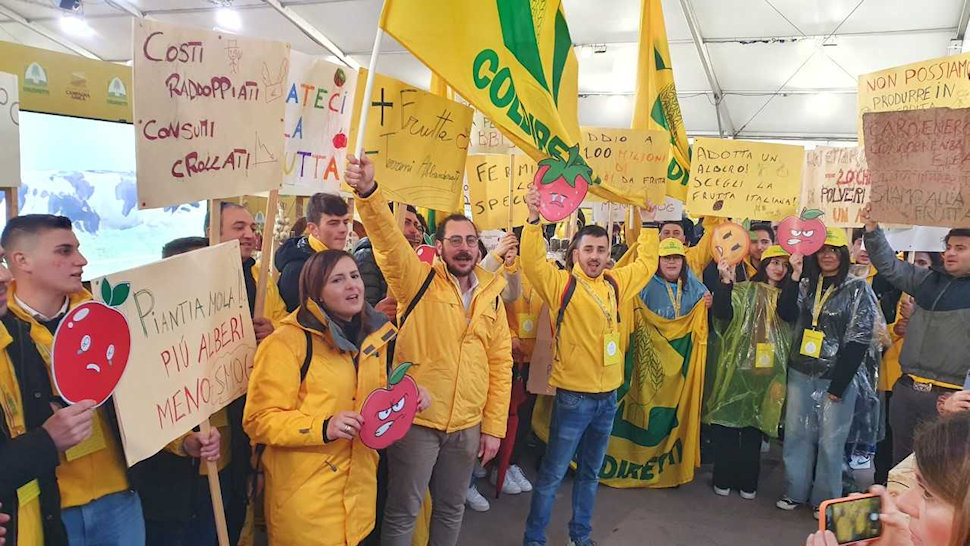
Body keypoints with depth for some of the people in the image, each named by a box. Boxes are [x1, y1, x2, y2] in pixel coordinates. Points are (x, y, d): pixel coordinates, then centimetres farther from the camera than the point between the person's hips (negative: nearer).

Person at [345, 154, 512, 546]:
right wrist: (368, 192, -43)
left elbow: (500, 365, 6)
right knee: (403, 513, 9)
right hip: (415, 421, -4)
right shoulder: (418, 281, -6)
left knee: (451, 509, 21)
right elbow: (388, 240, -25)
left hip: (467, 426, 4)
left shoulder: (492, 297, 5)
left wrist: (493, 427, 4)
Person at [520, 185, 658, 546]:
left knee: (590, 472, 19)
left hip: (608, 395, 6)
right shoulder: (561, 284, -9)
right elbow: (532, 261, -23)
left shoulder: (615, 283, 8)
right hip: (573, 396, -6)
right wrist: (534, 218, -33)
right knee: (553, 474, 3)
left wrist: (649, 224, 18)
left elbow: (646, 263, 21)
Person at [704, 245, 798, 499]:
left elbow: (788, 312, -12)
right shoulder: (744, 290, 5)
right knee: (727, 421, 0)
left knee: (755, 422, 7)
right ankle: (723, 478, 12)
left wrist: (795, 276, -22)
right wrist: (726, 281, -22)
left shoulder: (788, 295, 12)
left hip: (767, 370, 2)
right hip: (736, 365, -2)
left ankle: (747, 481, 18)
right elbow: (722, 313, -11)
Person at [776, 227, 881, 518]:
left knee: (830, 439, 3)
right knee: (796, 433, 10)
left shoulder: (858, 288, -5)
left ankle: (825, 499, 18)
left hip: (838, 377, -4)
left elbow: (859, 339, -9)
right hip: (801, 374, 4)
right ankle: (795, 491, 24)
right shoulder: (806, 285, 10)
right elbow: (789, 316, -2)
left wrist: (838, 385, -12)